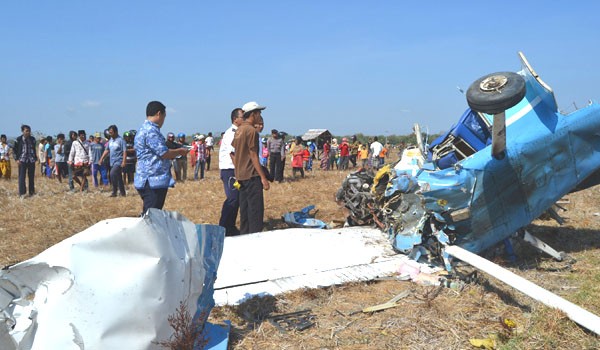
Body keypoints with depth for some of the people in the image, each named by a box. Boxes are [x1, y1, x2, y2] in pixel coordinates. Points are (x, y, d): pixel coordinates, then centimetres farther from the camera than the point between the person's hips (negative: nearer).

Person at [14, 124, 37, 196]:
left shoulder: (32, 139, 7)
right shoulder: (18, 139, -4)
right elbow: (14, 150, 1)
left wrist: (35, 158, 13)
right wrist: (17, 159, -6)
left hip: (31, 161, 4)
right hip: (22, 161, -4)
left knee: (31, 177, 8)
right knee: (22, 177, -7)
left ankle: (32, 192, 17)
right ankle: (22, 193, -6)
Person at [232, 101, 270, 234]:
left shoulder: (238, 130, 13)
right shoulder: (251, 130, -13)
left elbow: (233, 153, 16)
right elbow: (253, 156, -16)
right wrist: (263, 177, -14)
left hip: (241, 175, 9)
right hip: (252, 175, -9)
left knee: (244, 208, 13)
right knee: (256, 209, -6)